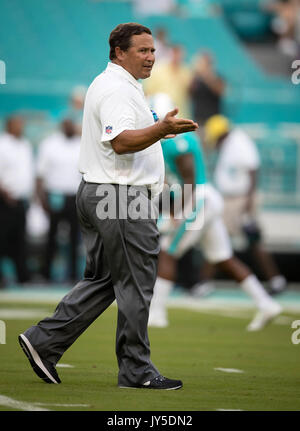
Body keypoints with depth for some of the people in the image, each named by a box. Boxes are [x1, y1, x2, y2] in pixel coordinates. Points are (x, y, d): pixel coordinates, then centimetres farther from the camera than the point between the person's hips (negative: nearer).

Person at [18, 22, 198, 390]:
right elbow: (121, 141, -29)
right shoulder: (117, 89, -16)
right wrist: (161, 128, -41)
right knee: (135, 285, -4)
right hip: (122, 195, -11)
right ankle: (136, 370, 2)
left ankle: (43, 341, 11)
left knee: (101, 280, 14)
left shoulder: (107, 85, 19)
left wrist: (157, 132, 35)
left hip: (96, 194, 11)